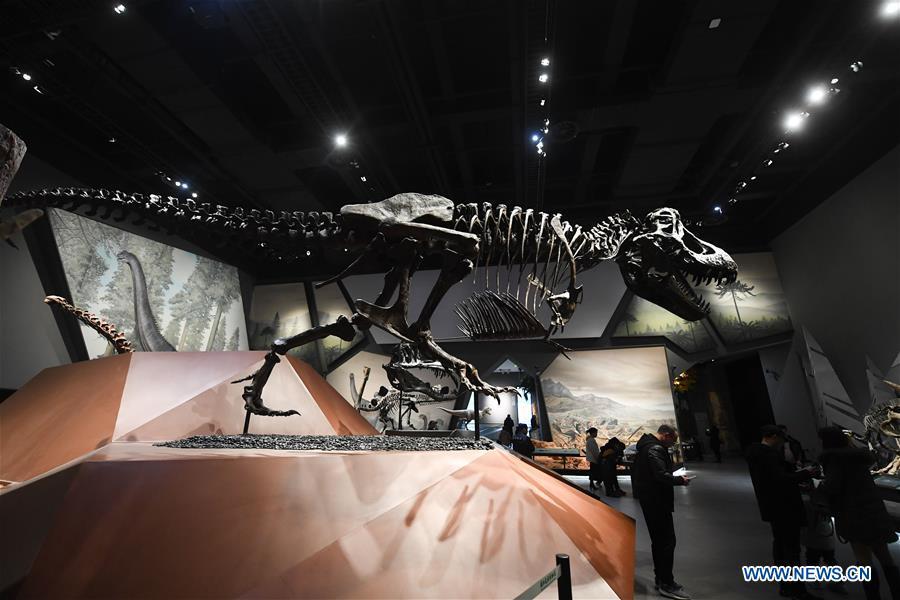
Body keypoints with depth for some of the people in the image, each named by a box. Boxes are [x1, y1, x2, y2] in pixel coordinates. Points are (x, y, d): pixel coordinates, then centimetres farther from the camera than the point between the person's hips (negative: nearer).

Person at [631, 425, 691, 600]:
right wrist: (680, 480, -12)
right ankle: (666, 584, 3)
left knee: (658, 540, 17)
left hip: (650, 500, 10)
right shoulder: (656, 449, -19)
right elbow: (661, 475, -28)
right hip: (657, 501, -10)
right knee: (667, 541, -4)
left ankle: (660, 579, 27)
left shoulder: (646, 446, 14)